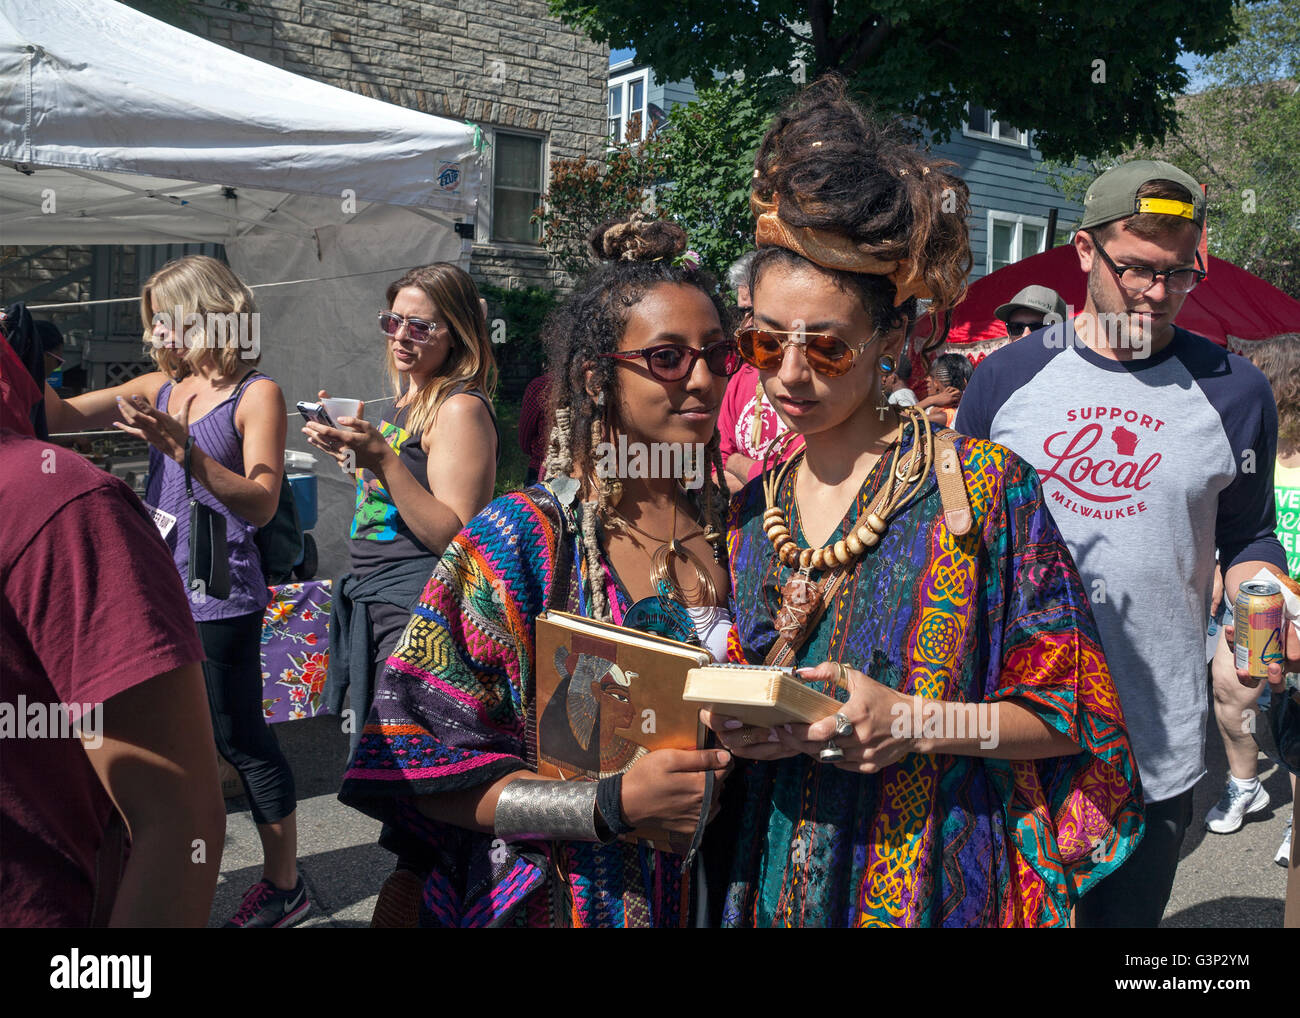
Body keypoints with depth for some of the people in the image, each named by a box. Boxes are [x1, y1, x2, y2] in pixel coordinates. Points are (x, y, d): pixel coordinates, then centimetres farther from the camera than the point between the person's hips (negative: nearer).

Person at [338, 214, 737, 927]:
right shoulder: (522, 539, -18)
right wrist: (613, 802, -27)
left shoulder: (730, 528, -4)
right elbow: (428, 770, -18)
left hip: (710, 891, 5)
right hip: (561, 898, -4)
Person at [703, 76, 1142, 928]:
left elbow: (1069, 711, -9)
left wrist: (915, 723, -22)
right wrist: (734, 726, -9)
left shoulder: (984, 485, -12)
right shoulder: (750, 514, 2)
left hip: (940, 875, -4)